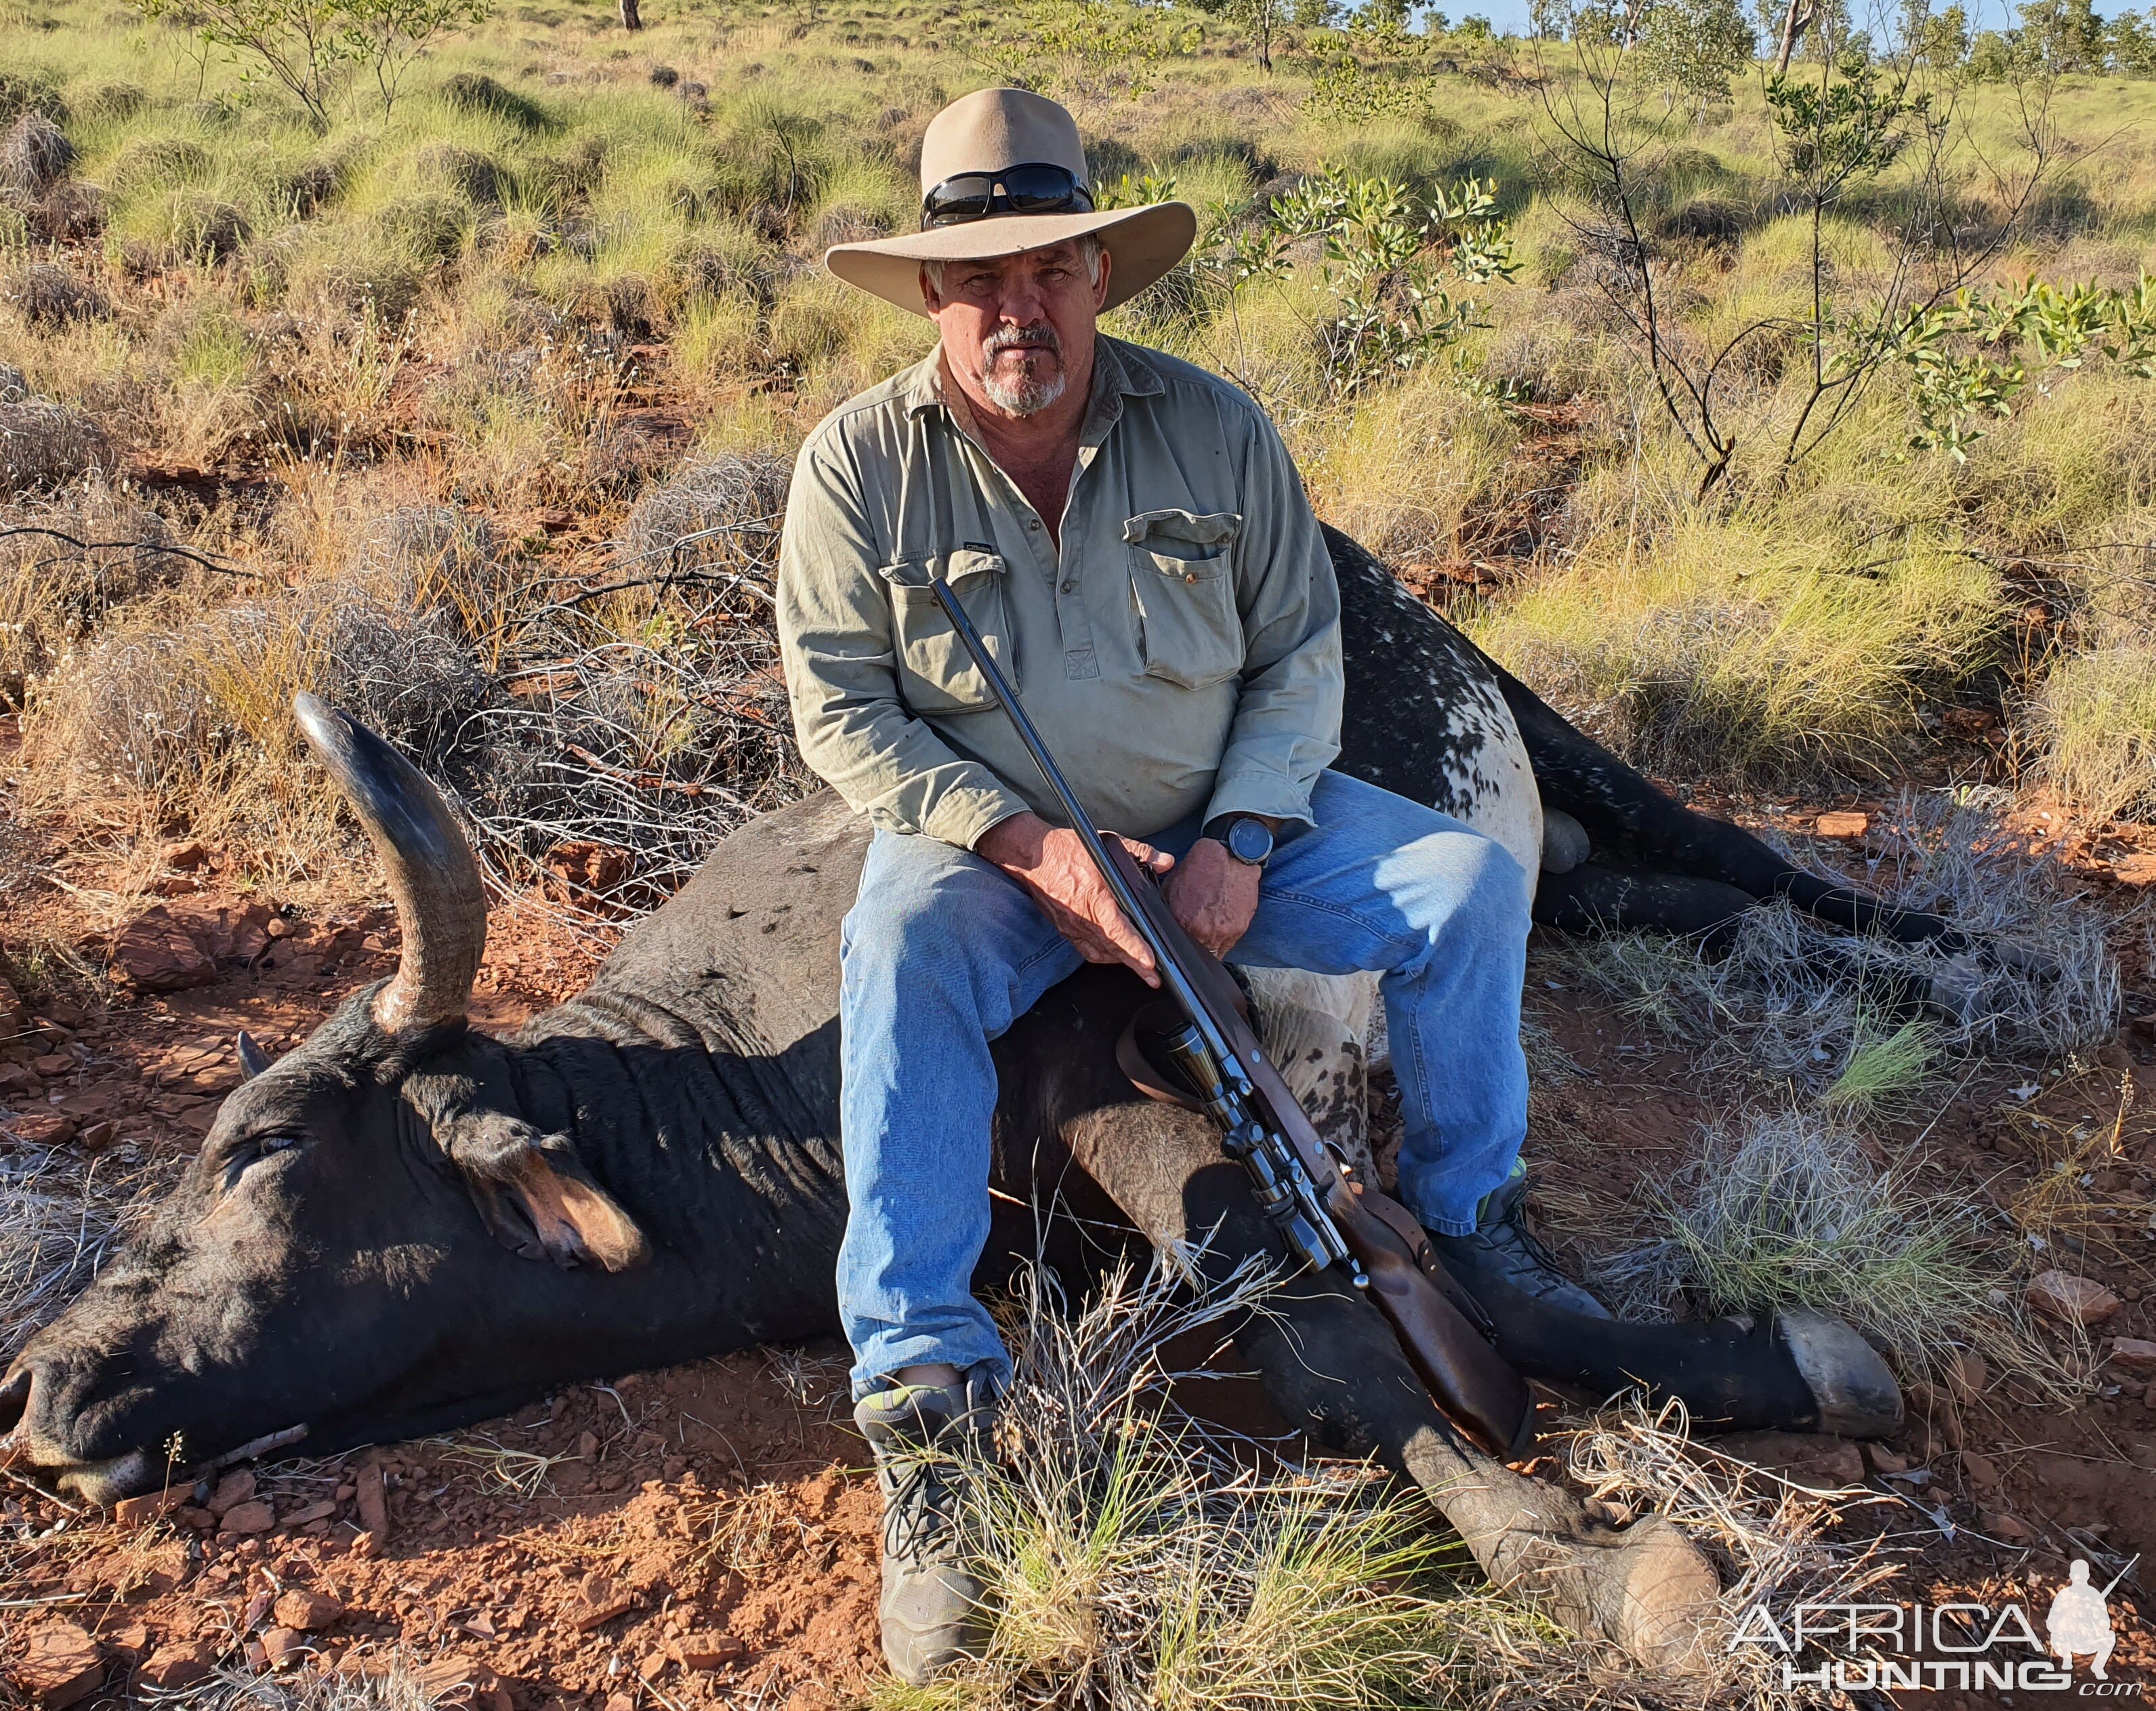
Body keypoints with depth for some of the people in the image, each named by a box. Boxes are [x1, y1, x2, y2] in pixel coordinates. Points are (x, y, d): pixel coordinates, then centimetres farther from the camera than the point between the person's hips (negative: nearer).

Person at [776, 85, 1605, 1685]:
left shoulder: (1216, 428, -4)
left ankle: (1469, 1212, 11)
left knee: (1471, 881, -12)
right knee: (900, 958, -35)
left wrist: (1238, 842, -14)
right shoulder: (861, 459, -9)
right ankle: (924, 1404, -31)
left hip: (1218, 824, 3)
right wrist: (1034, 847, -22)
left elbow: (1301, 652, 1)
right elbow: (841, 709, -10)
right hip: (987, 839, -2)